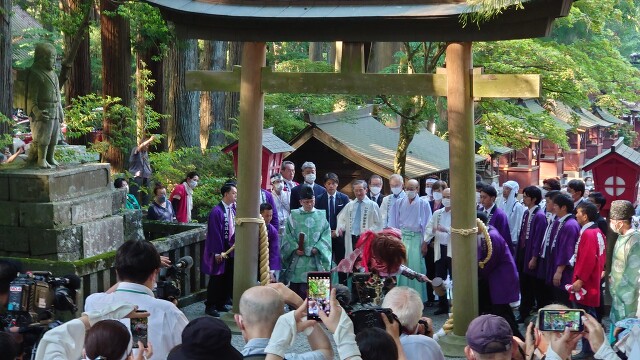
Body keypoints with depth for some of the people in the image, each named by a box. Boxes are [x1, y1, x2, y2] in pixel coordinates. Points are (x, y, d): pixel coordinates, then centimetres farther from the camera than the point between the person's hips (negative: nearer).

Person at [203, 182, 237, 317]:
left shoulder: (234, 209, 5)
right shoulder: (217, 211, -16)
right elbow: (214, 233, -17)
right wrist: (218, 252, -17)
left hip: (231, 249, 7)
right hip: (220, 251, -7)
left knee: (228, 278, 12)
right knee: (217, 279, -1)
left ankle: (221, 304, 23)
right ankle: (210, 306, 8)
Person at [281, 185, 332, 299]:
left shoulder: (321, 216, 9)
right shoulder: (294, 215, 5)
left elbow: (326, 235, 5)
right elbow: (288, 235, 2)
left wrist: (317, 248, -9)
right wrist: (295, 248, -11)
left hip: (314, 259, 0)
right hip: (297, 260, 0)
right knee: (295, 287, 0)